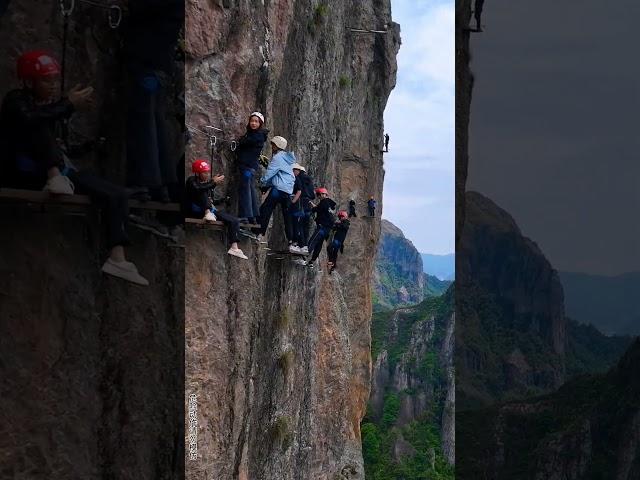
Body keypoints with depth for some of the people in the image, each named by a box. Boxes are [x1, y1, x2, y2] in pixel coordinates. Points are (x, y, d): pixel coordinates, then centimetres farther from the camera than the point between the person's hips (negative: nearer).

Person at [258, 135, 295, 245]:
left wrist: (263, 183, 10)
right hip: (288, 190, 9)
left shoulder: (278, 157, -6)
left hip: (279, 188, -8)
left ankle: (260, 234, -16)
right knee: (287, 215, 8)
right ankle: (291, 241, 5)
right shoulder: (288, 158, 21)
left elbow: (269, 173, -8)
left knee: (265, 209, -7)